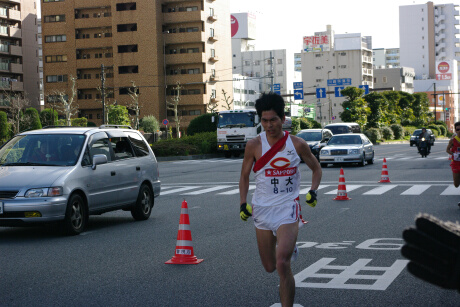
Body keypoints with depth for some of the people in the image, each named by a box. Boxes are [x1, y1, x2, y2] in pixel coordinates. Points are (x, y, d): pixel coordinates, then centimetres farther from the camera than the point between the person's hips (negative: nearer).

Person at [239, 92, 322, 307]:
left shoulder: (297, 145, -5)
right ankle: (288, 246, 48)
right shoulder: (254, 145, -4)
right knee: (269, 267, 13)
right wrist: (243, 203, -3)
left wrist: (313, 191, -6)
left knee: (282, 265, -18)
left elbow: (316, 169, 11)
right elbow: (244, 176, 9)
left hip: (288, 208, -2)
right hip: (262, 209, 2)